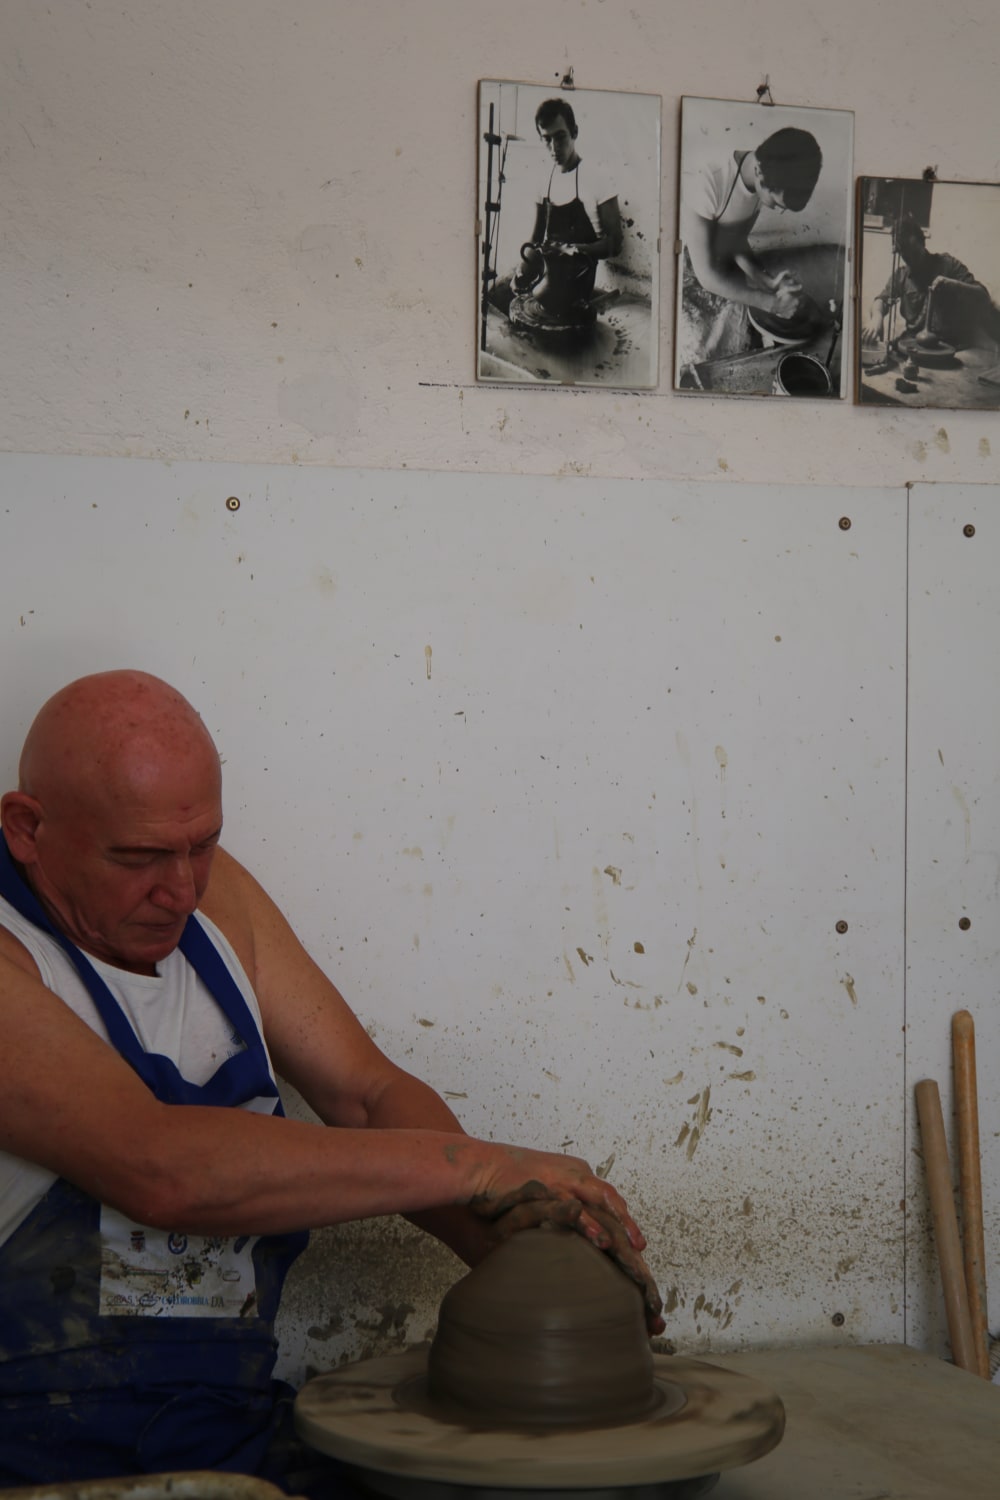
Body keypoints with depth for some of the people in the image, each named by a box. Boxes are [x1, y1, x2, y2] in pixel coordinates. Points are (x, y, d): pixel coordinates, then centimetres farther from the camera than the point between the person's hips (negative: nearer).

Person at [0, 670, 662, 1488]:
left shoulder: (210, 892, 8)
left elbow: (370, 1096, 9)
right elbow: (157, 1169, -27)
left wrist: (521, 1247, -8)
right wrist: (468, 1166, -23)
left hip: (237, 1430, 7)